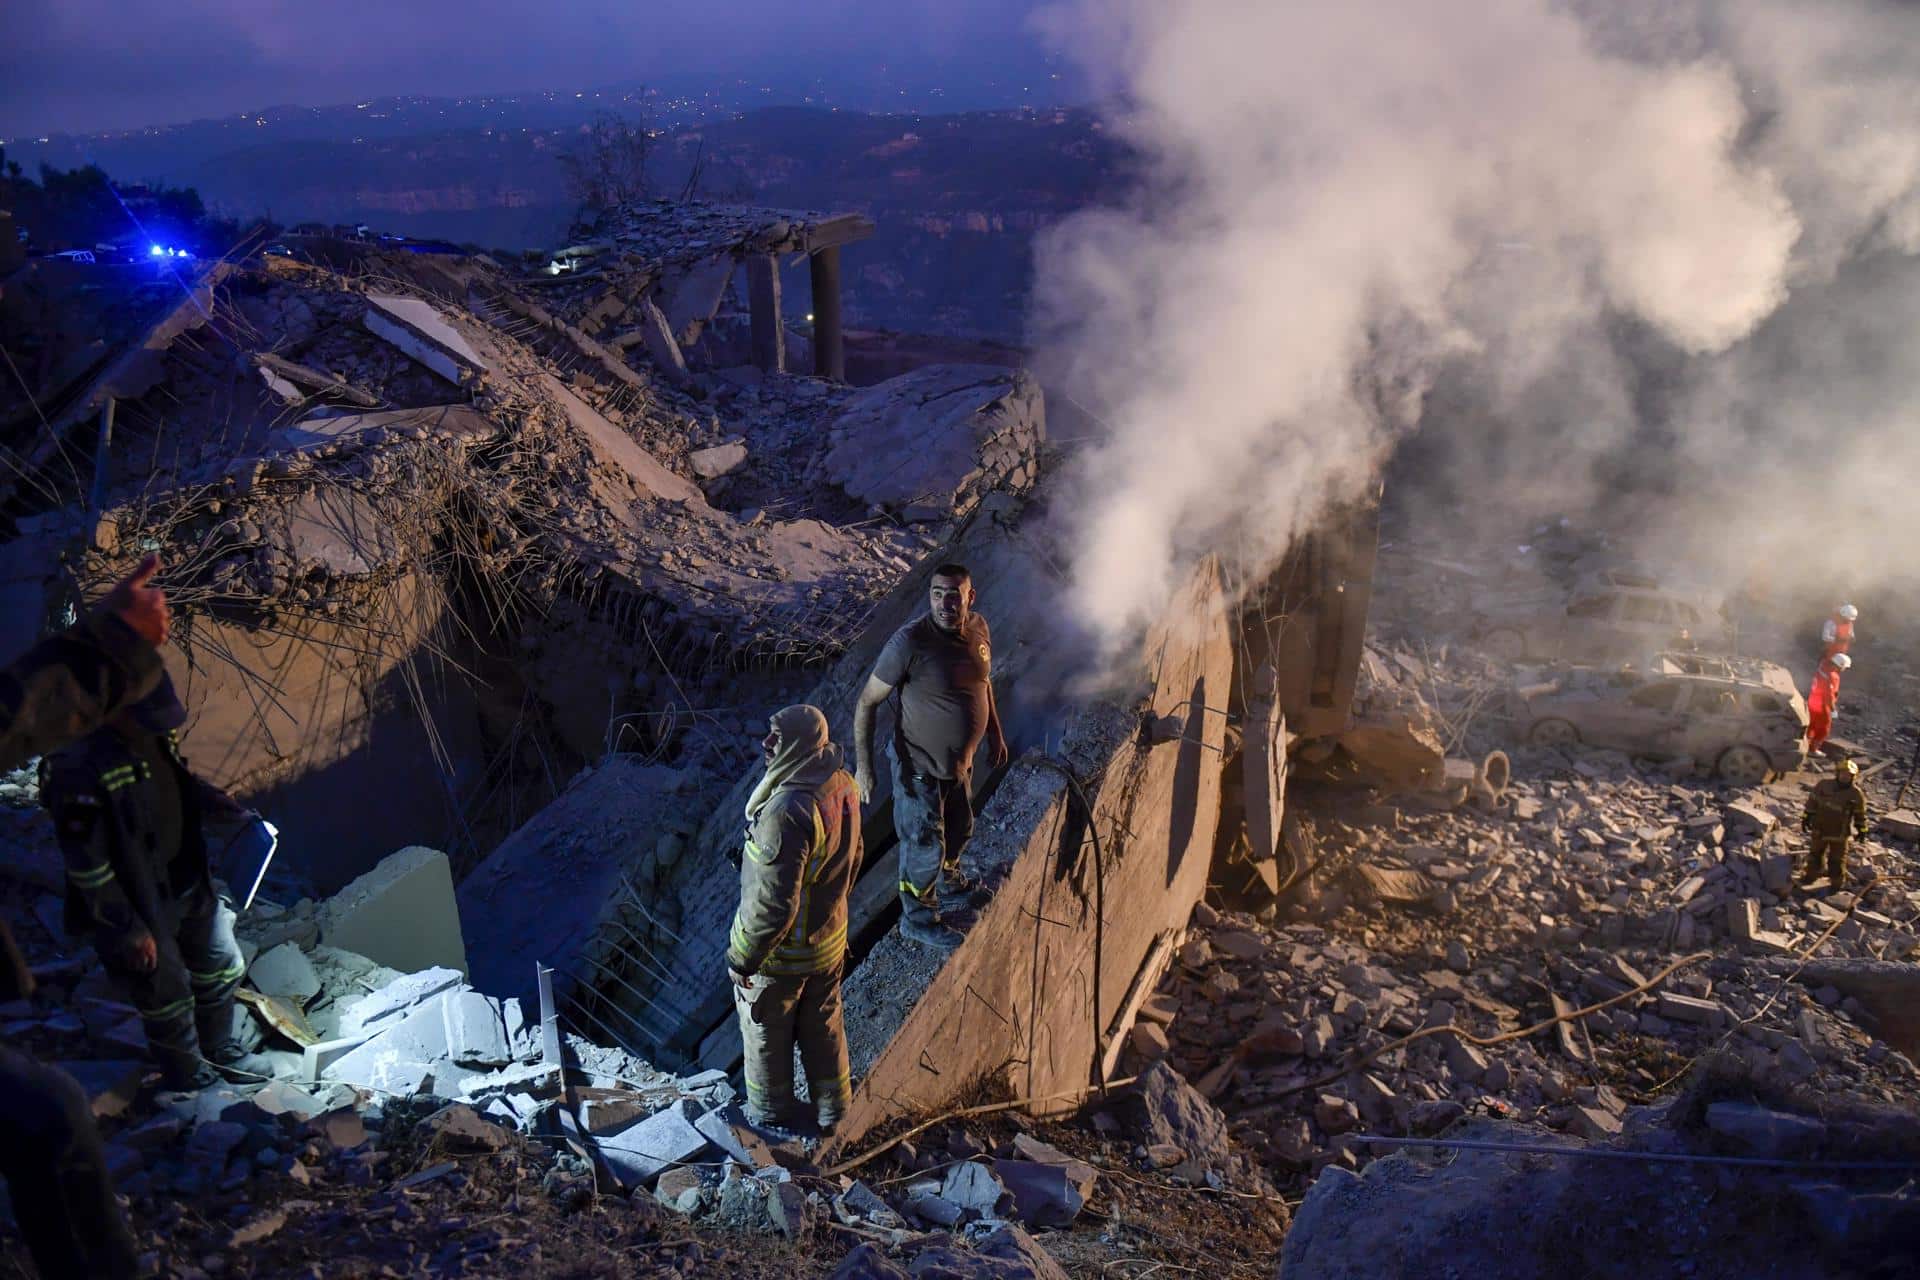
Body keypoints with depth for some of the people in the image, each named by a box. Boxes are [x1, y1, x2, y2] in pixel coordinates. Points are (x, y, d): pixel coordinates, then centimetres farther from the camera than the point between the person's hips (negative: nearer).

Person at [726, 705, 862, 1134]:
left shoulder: (787, 812, -36)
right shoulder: (842, 786, -9)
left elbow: (773, 902, -30)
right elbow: (853, 859, 7)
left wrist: (742, 958, -17)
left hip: (780, 953, -7)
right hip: (829, 942, 7)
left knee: (767, 1035, 19)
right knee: (824, 1029, 26)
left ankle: (769, 1116, 40)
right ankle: (835, 1111, 44)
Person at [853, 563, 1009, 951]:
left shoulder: (979, 628, -8)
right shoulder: (910, 642, -29)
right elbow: (867, 702, -21)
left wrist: (995, 734, 17)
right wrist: (863, 765, -22)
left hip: (960, 761, 7)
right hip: (921, 768, -7)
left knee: (960, 828, 29)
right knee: (925, 846, 11)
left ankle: (949, 877, 60)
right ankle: (918, 918, 36)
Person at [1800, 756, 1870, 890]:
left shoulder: (1856, 795, -10)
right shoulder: (1823, 785, -7)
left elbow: (1860, 814, 0)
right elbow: (1812, 801, 2)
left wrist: (1862, 830, 4)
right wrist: (1806, 817, 3)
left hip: (1839, 834, -2)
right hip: (1819, 829, 2)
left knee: (1837, 859, 10)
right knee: (1816, 853, 19)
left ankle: (1837, 882, 27)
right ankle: (1811, 875, 37)